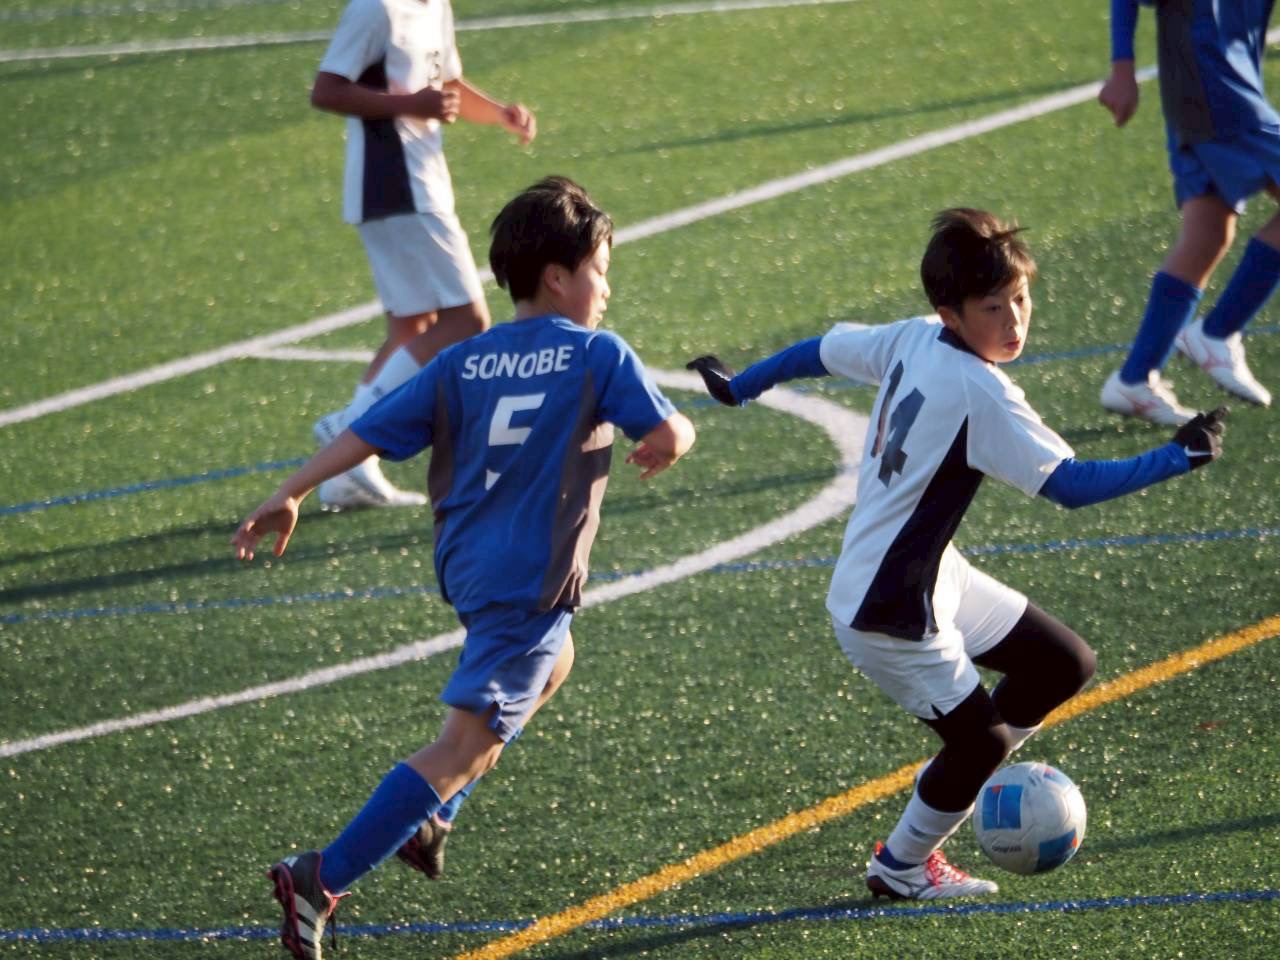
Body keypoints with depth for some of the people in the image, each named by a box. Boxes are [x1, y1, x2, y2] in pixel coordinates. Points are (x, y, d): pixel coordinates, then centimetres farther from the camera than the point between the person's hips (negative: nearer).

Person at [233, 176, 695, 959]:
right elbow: (668, 436, -10)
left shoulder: (462, 364, 7)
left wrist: (290, 495, 5)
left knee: (551, 662, 35)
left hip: (466, 564, 8)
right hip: (531, 582, -8)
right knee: (465, 746, -9)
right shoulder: (600, 355, -6)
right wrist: (674, 438, 13)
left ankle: (424, 819, 28)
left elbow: (368, 431, 2)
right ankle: (321, 881, -20)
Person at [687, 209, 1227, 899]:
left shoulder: (910, 341, -2)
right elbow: (1070, 484, -30)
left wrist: (738, 386, 31)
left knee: (1065, 666, 12)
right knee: (982, 738, 4)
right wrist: (1180, 457, -26)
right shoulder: (979, 391, -26)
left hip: (936, 578, 9)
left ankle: (958, 784, 27)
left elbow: (820, 351, 14)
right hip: (887, 610, -9)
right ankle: (901, 866, 26)